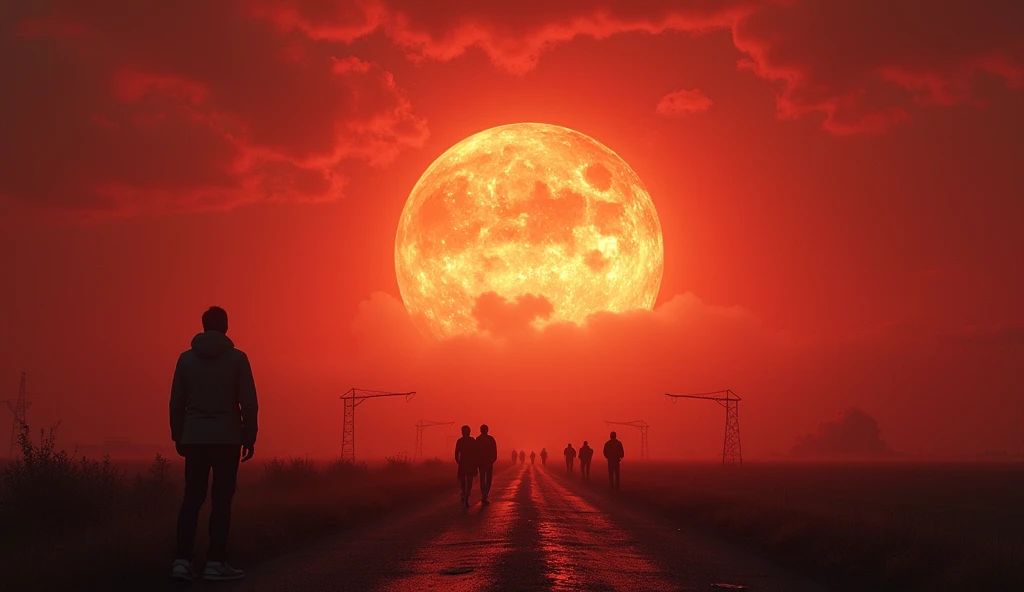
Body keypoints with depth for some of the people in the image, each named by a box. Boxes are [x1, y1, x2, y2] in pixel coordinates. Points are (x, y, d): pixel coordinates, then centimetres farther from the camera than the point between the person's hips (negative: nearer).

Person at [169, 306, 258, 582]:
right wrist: (249, 438, 3)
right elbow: (249, 403, -6)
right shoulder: (237, 358, -3)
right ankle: (215, 563, 0)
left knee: (192, 499, 8)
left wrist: (178, 437, 13)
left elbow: (176, 403, 5)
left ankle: (182, 560, 1)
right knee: (221, 501, 1)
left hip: (194, 438, 3)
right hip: (227, 438, -3)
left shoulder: (186, 358, 4)